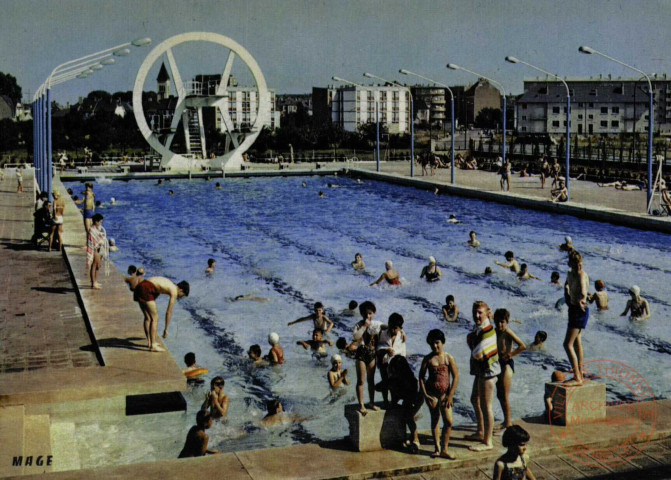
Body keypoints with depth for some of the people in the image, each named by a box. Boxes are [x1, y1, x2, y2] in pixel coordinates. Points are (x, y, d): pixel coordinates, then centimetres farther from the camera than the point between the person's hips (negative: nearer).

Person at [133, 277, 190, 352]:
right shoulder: (174, 291, -1)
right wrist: (166, 329, 5)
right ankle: (153, 346, -4)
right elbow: (169, 312, -1)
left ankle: (149, 342, 28)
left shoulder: (169, 284, 24)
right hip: (146, 290, -10)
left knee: (148, 317, 20)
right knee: (154, 318, -4)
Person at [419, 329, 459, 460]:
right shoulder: (428, 359, 1)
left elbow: (456, 377, -3)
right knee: (434, 420, 9)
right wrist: (425, 395, -5)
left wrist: (450, 395, -8)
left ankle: (444, 450, 1)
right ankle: (437, 448, 19)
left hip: (445, 393, 0)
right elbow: (421, 377, 3)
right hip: (431, 393, 1)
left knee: (448, 421, -8)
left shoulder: (448, 358, -1)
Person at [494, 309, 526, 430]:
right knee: (499, 394, 15)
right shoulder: (495, 332, 8)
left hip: (506, 364, -8)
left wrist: (509, 355, -17)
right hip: (498, 364, 8)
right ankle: (507, 420, 27)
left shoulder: (508, 332, -14)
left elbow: (523, 346, -20)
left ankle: (508, 423, 1)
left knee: (504, 396, -6)